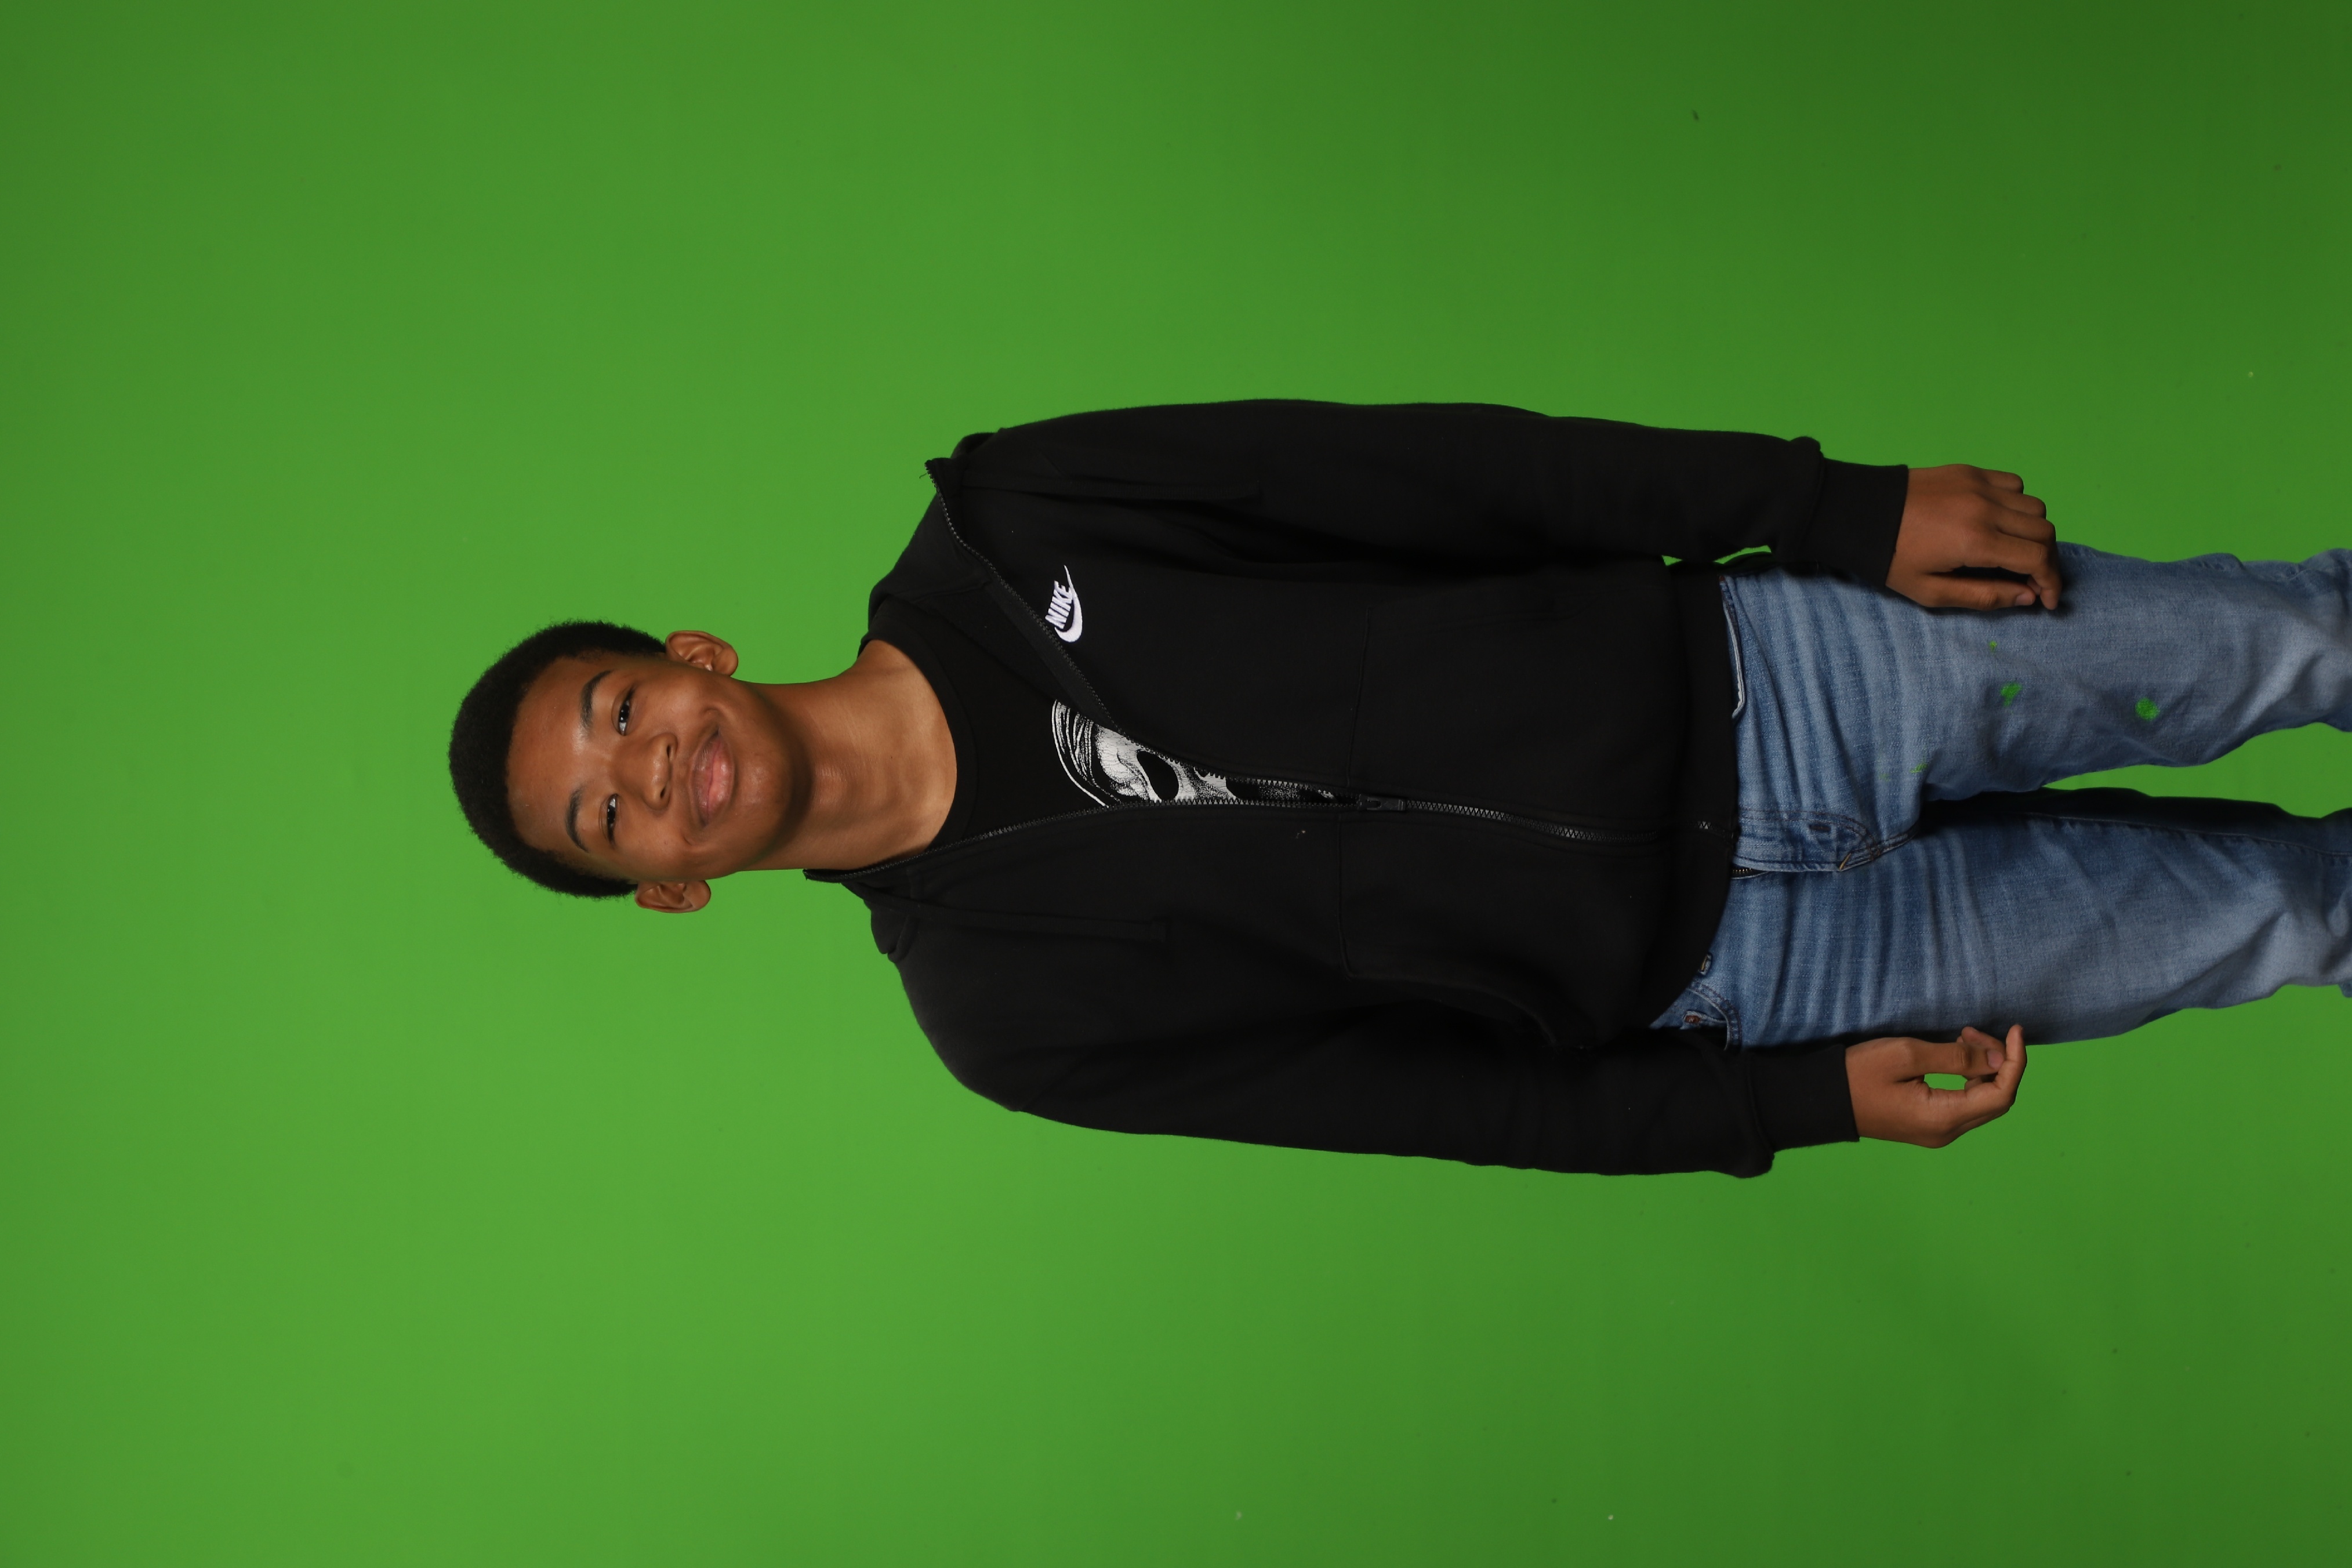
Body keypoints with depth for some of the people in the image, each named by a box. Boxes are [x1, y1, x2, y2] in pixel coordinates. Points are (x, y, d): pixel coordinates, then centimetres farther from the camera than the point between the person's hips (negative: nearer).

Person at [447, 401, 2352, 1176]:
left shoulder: (1000, 532, -9)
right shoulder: (1004, 1000, -9)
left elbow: (1423, 472, -8)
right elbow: (1417, 1089, -7)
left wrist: (1834, 506, -10)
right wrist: (1802, 1101, -8)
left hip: (1735, 675, 2)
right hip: (1706, 978, -1)